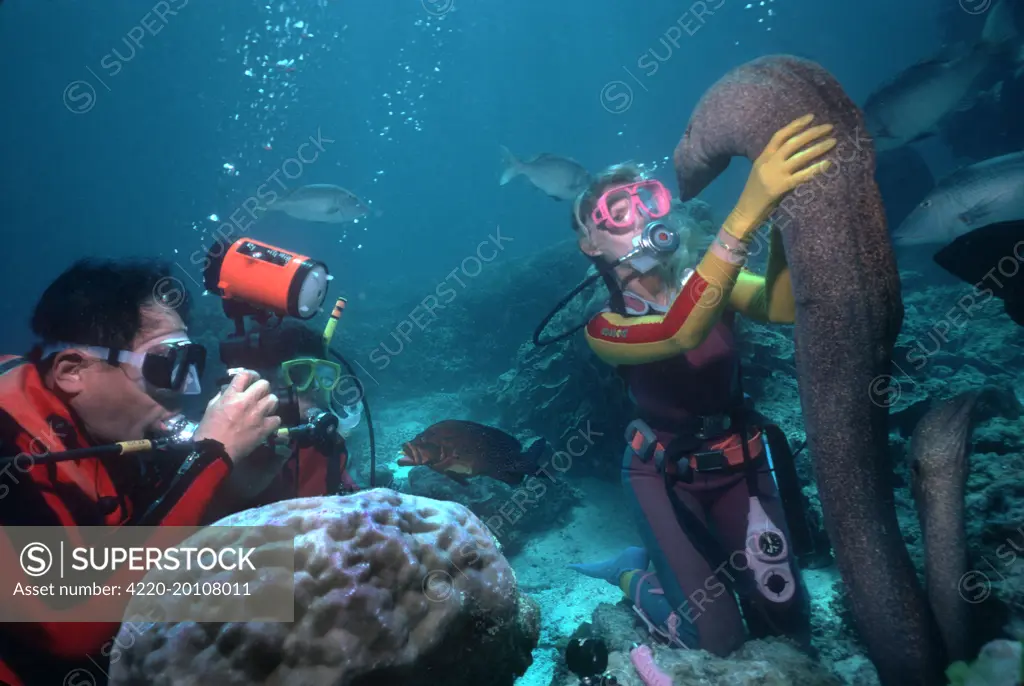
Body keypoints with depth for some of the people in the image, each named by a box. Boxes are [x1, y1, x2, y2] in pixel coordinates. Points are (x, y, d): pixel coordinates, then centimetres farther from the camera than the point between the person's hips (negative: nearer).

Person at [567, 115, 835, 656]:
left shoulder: (705, 279, -8)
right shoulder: (604, 329, -21)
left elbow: (783, 307, -28)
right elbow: (682, 333, -43)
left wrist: (781, 212, -44)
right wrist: (749, 208, -53)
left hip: (740, 464, 4)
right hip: (665, 478, -4)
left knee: (788, 626, 5)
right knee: (719, 643, -4)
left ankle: (711, 555, 31)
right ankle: (634, 575, 23)